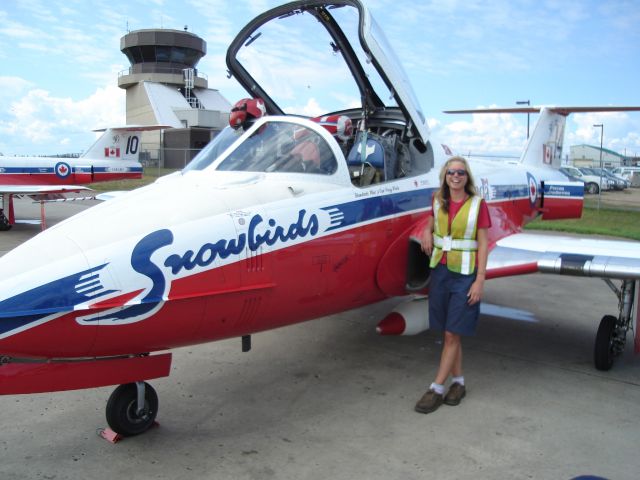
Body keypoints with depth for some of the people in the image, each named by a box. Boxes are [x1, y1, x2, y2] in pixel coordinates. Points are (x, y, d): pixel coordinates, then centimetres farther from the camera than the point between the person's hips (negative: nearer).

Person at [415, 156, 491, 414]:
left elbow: (483, 245, -7)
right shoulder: (438, 202, 6)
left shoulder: (478, 205, -7)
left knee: (452, 334, 0)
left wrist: (480, 280, -12)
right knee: (449, 333, 11)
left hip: (465, 275, -4)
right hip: (440, 270, 5)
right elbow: (429, 226, 24)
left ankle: (436, 389, 8)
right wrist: (427, 235, 0)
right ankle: (458, 383, 26)